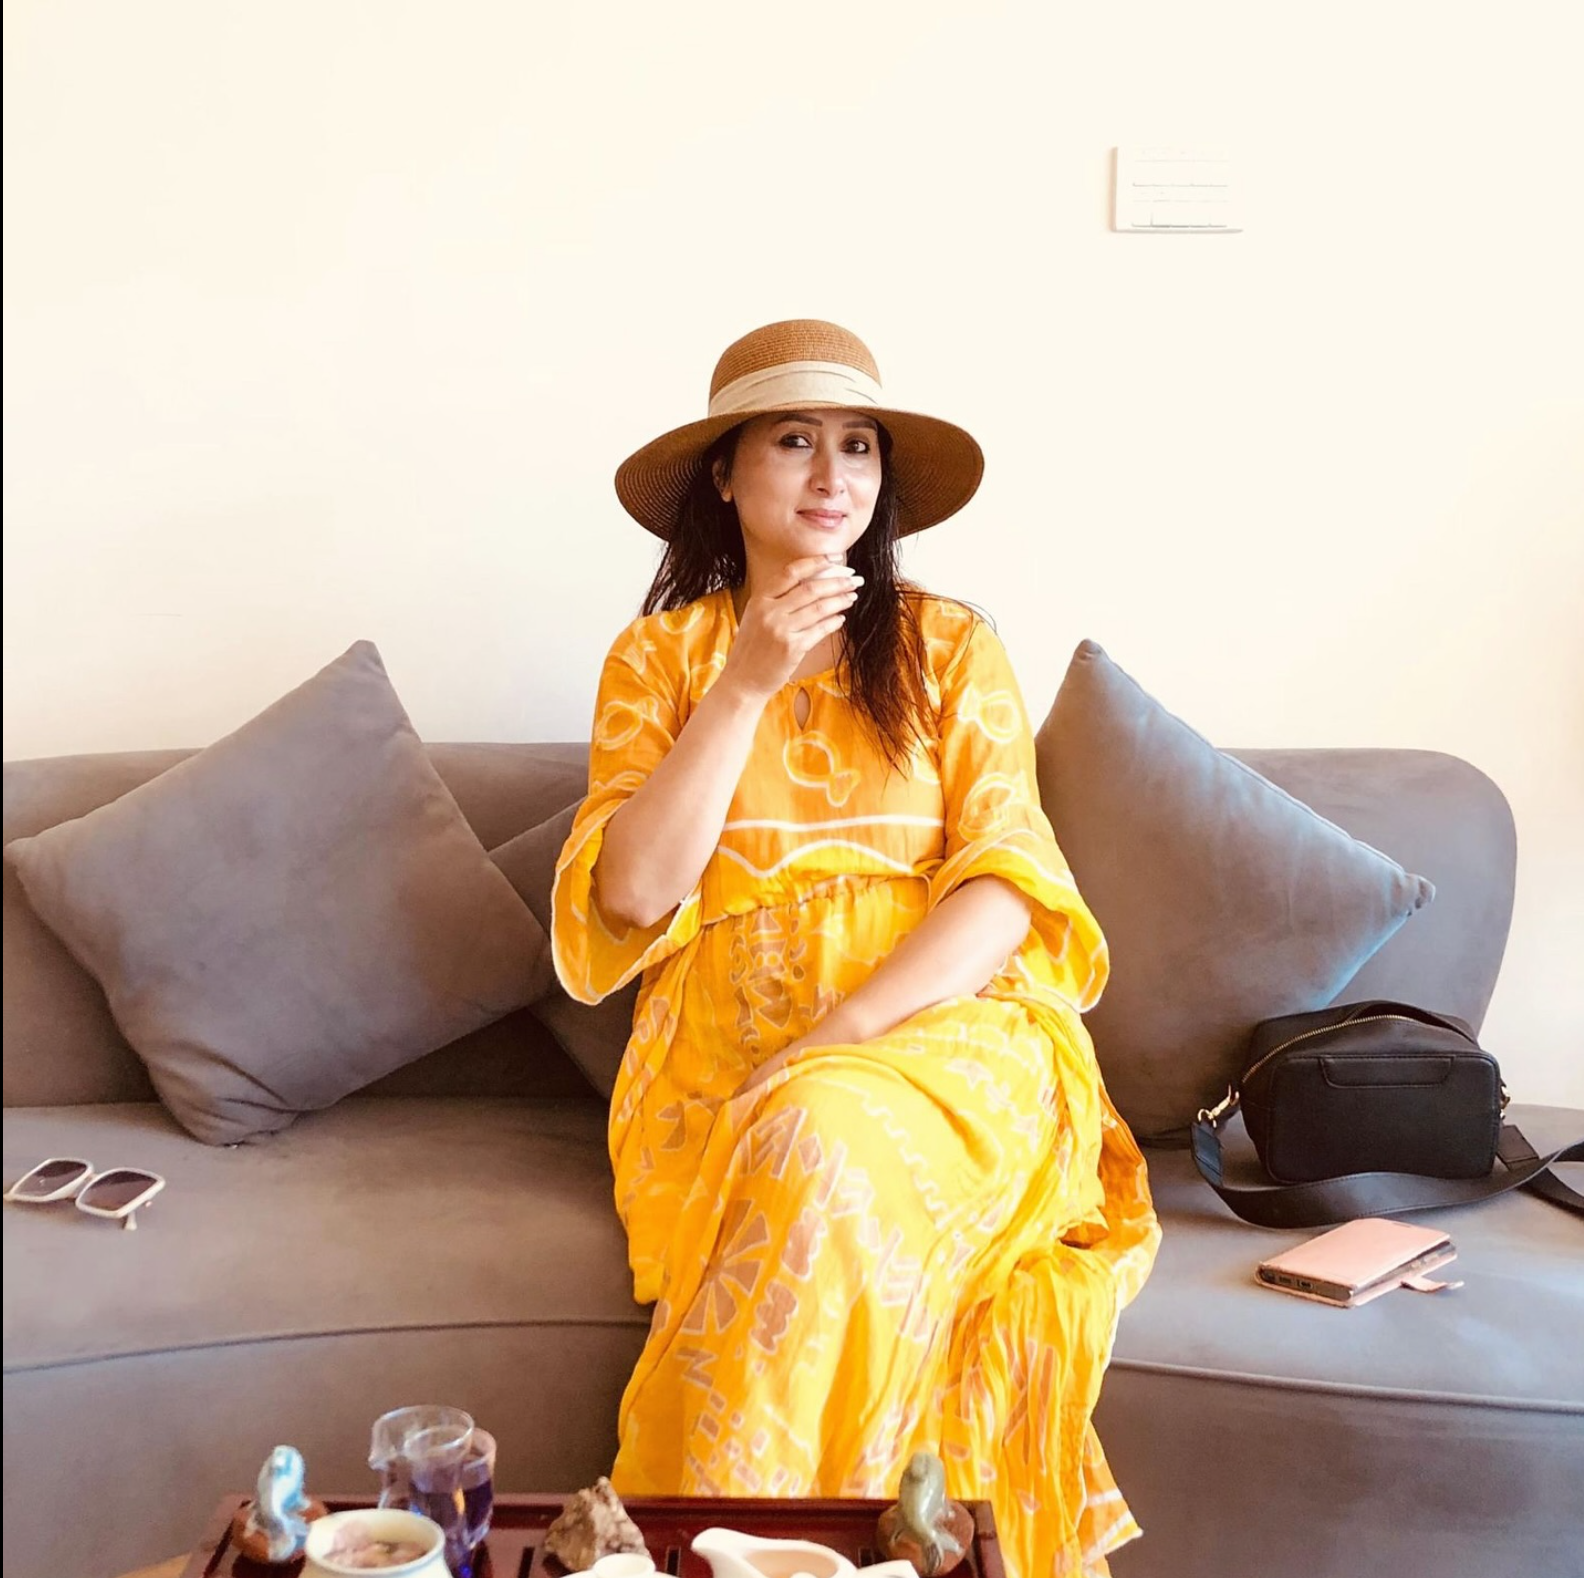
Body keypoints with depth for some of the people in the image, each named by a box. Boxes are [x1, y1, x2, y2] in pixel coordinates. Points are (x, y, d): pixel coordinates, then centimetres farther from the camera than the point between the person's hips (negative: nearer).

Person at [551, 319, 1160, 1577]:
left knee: (825, 1135, -34)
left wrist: (846, 1035, -18)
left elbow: (1005, 877, -3)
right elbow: (636, 891, -3)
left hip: (943, 1020, 0)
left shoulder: (950, 645, 9)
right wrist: (749, 685, -11)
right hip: (728, 1054, 1)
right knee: (809, 1161, -33)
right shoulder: (660, 655, 10)